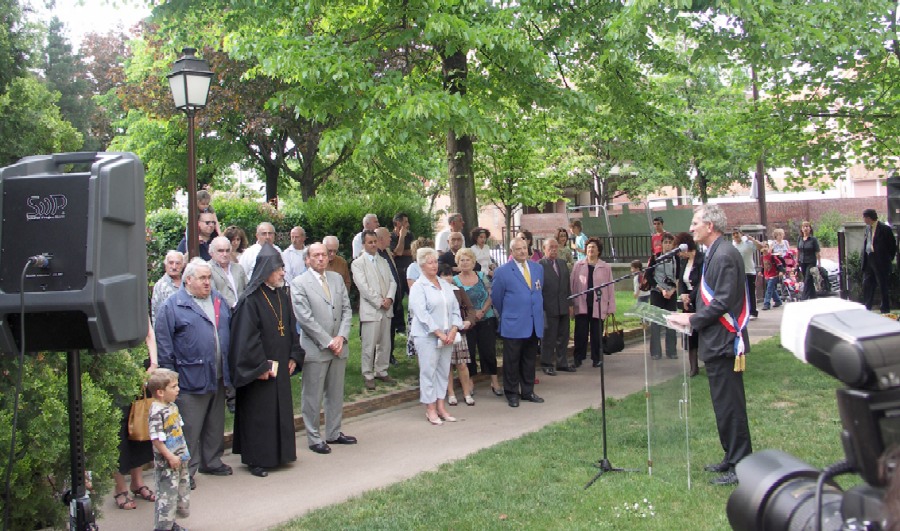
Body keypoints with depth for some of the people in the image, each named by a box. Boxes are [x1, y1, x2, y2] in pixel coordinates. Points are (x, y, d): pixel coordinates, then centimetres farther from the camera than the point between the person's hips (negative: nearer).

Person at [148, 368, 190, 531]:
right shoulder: (157, 412, -21)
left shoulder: (173, 406, 6)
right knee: (167, 494, -1)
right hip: (166, 463, -9)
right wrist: (170, 457, -20)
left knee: (182, 491, 17)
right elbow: (156, 439, -22)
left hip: (180, 459, 9)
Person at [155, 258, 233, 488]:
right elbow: (163, 344, -9)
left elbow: (229, 332, 19)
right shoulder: (172, 306, -7)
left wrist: (229, 368, 15)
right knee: (190, 428, 0)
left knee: (215, 425, 17)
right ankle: (186, 470, 10)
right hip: (191, 378, -6)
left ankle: (212, 461, 31)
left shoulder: (219, 301, 12)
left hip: (218, 377, 6)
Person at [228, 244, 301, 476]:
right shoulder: (250, 300, -16)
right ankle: (256, 460, 12)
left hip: (281, 367, 8)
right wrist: (261, 366, -17)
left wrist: (294, 357, 6)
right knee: (258, 413, 1)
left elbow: (291, 328, 13)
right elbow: (247, 337, -18)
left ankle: (278, 454, 26)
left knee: (281, 410, 14)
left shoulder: (283, 295, 7)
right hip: (260, 370, -7)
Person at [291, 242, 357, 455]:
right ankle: (314, 438, 14)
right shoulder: (299, 284, -8)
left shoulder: (337, 278, 9)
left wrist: (341, 337, -6)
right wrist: (328, 342, -14)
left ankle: (334, 433, 27)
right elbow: (305, 318, -13)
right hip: (315, 348, -5)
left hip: (339, 346, 6)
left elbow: (347, 310, 8)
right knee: (312, 396, 3)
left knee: (336, 393, 15)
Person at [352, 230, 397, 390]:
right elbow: (364, 287, -12)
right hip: (370, 310, -6)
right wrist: (380, 302, -13)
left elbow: (392, 281, 10)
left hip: (386, 309, 6)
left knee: (385, 344, 11)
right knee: (369, 346, -3)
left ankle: (381, 371, 23)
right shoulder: (358, 263, -4)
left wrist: (389, 298, -8)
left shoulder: (383, 261, 15)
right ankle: (368, 376, 6)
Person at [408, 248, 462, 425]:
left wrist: (453, 330, -5)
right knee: (428, 372, -1)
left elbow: (455, 309, 10)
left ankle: (441, 407, 18)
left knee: (443, 371, 9)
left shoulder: (445, 285, 13)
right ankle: (430, 409, 7)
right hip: (427, 336, -6)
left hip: (447, 336, 6)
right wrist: (438, 333, -17)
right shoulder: (418, 287, -6)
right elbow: (422, 314, -14)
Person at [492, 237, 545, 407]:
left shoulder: (538, 269, 10)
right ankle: (512, 394, 13)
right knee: (512, 361, 3)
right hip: (513, 325, -5)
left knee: (529, 360, 12)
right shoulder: (502, 271, -7)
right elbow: (496, 298, 1)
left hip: (535, 324, 5)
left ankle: (528, 392, 22)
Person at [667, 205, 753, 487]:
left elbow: (723, 302, -23)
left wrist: (692, 319, -15)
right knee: (725, 405, 18)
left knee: (729, 406, -3)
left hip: (723, 342, -11)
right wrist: (693, 317, 11)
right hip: (717, 342, 11)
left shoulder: (724, 256, -18)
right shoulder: (715, 254, 14)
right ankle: (732, 459, 28)